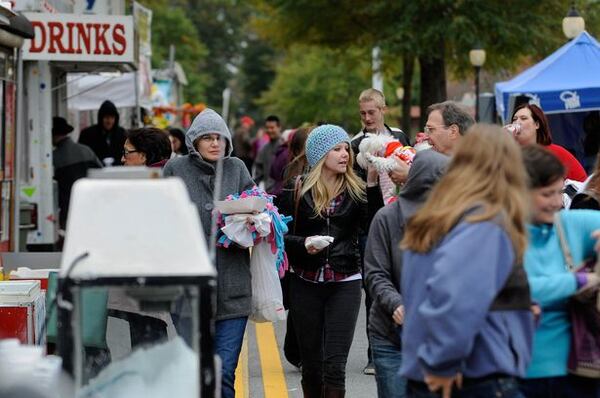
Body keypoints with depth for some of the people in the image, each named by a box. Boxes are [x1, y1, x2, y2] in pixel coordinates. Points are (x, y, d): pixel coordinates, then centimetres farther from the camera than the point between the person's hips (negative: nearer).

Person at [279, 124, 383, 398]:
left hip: (345, 283, -1)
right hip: (306, 283, 1)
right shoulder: (297, 190, 1)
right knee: (311, 362, 10)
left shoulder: (355, 189, 3)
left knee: (335, 363, -8)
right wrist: (303, 243, -18)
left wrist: (373, 183, -20)